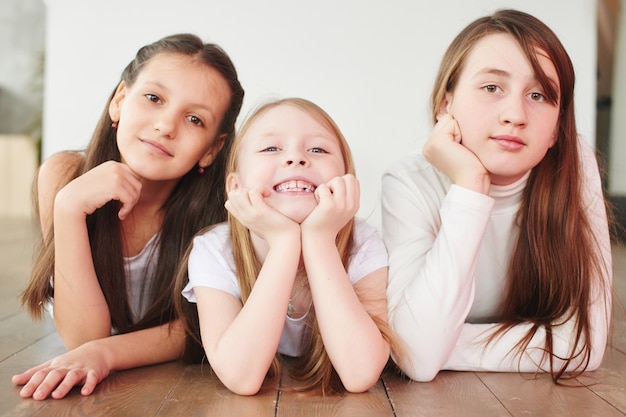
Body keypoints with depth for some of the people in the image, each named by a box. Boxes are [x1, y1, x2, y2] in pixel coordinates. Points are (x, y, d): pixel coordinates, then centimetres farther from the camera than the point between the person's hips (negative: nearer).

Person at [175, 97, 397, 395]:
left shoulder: (363, 245, -18)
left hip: (332, 402, 1)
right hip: (254, 404, 0)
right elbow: (240, 376, -31)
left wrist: (319, 239, -34)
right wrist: (284, 241, -34)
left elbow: (361, 374, -31)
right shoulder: (213, 251, -19)